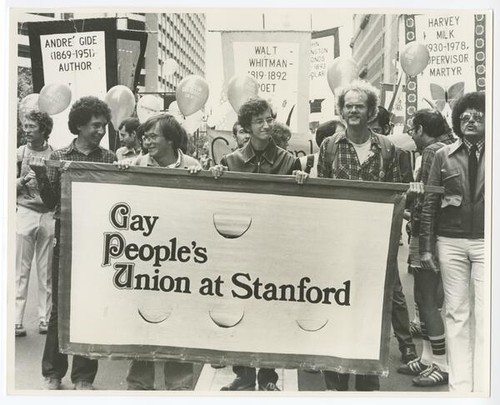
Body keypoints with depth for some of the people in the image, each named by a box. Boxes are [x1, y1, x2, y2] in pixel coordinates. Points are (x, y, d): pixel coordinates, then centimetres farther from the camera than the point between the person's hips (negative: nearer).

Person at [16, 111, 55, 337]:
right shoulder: (19, 153, 6)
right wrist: (23, 181, -11)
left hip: (49, 215, 0)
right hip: (24, 214, 0)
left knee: (47, 271, 4)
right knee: (20, 270, 0)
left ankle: (45, 318, 13)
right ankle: (17, 321, 5)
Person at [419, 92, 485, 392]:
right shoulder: (444, 155, 6)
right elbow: (430, 203, 4)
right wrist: (426, 246, -1)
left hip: (485, 243, 0)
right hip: (451, 243, 1)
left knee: (484, 315, -2)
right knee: (456, 314, 5)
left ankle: (482, 387, 5)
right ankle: (459, 385, 14)